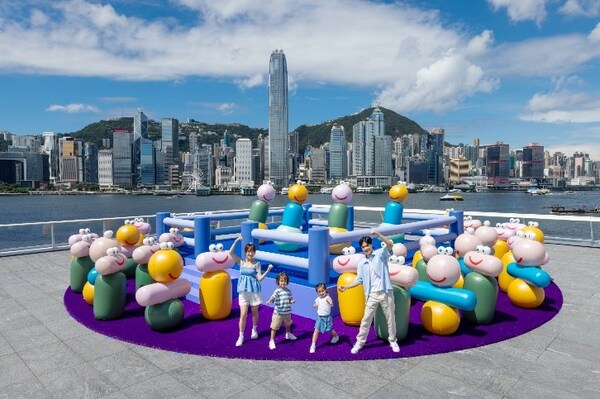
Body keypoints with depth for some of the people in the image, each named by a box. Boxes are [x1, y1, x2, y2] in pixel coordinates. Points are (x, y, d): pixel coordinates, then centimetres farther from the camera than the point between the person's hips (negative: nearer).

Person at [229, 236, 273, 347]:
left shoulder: (257, 264, -3)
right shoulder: (241, 262, 0)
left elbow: (260, 278, -9)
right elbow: (231, 253, -11)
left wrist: (268, 270, -20)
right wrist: (236, 241, -15)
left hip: (254, 291, 0)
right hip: (243, 291, 0)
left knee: (254, 312, 15)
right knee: (243, 314, -2)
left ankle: (254, 330, 39)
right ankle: (241, 336, 9)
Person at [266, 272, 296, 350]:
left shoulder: (288, 291, 1)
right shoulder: (277, 291, -16)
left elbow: (291, 299, 12)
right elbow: (273, 296, -34)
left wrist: (292, 301, -11)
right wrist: (270, 300, -55)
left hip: (287, 313, 6)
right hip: (278, 313, -6)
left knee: (287, 324, 30)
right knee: (274, 327, -2)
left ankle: (288, 334, 55)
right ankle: (272, 341, 12)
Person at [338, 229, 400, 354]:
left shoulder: (381, 254, -2)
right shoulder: (362, 263, 8)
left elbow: (390, 244, -21)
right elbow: (359, 280, 11)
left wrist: (378, 234, -31)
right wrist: (346, 287, 1)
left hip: (386, 292, -2)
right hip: (372, 295, 3)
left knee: (390, 318, 10)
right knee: (366, 319, 6)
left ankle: (393, 341, 29)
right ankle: (359, 342, 18)